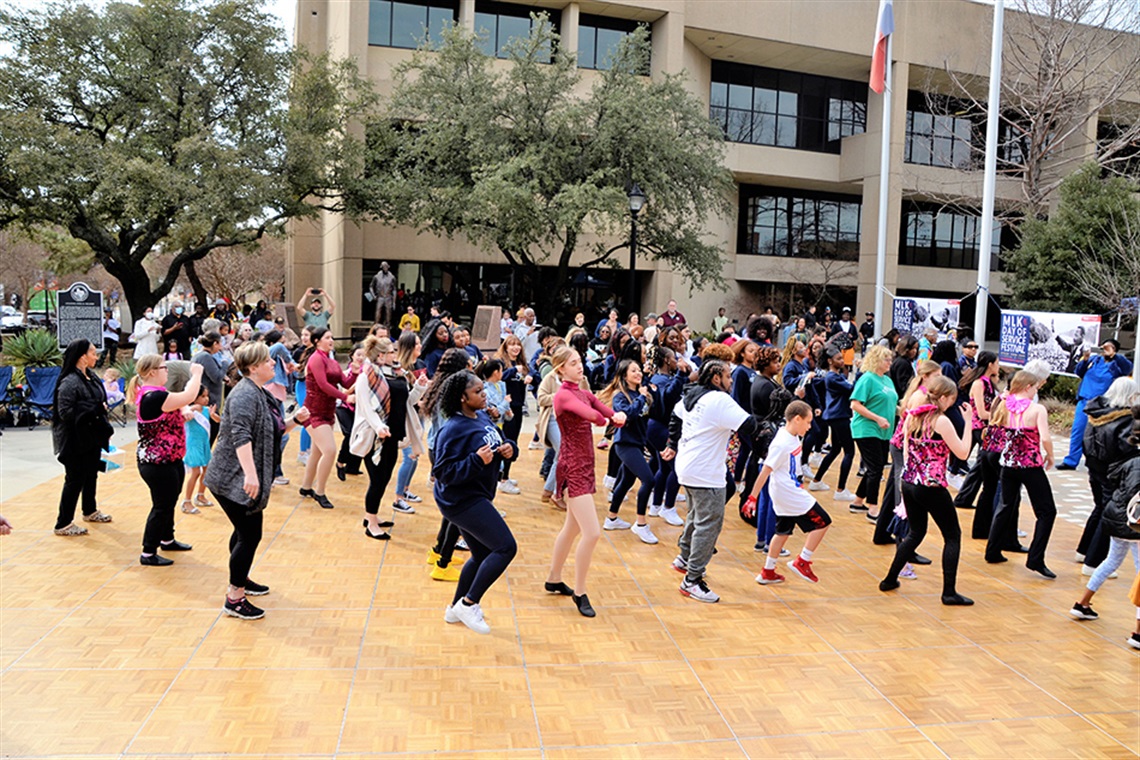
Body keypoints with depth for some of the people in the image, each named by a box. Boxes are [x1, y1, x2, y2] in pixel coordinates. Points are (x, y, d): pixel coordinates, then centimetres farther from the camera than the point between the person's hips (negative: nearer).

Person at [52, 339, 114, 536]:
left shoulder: (90, 376, 5)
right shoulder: (69, 382, -21)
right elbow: (65, 412, -26)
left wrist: (104, 430, 15)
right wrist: (95, 409, -22)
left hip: (93, 437, 8)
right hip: (76, 440, -8)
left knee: (91, 474, 21)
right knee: (75, 480, 0)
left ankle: (90, 511, 39)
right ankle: (63, 524, 13)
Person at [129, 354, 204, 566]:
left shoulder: (154, 394, 9)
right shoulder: (153, 397, -26)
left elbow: (180, 402, 16)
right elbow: (188, 397, -29)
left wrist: (193, 377, 6)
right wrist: (197, 373, -14)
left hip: (170, 461, 11)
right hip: (157, 463, -11)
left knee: (169, 502, 24)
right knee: (162, 506, 0)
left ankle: (167, 539, 42)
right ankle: (148, 553, 12)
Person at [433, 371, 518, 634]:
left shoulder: (483, 417, 6)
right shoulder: (453, 430, -21)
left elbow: (499, 443, 17)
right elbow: (444, 472, -23)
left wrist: (509, 448, -5)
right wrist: (477, 460, -31)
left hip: (476, 498, 10)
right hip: (463, 501, -10)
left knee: (483, 555, 19)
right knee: (506, 547, -13)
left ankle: (455, 608, 36)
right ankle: (469, 604, -2)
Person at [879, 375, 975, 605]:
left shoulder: (912, 416, 6)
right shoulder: (941, 421, -14)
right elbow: (962, 453, -10)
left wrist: (910, 476, 19)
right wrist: (969, 423, -4)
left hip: (909, 483, 7)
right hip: (932, 487, -7)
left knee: (915, 532, 22)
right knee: (953, 535, 8)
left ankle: (890, 579, 23)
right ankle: (949, 592, 8)